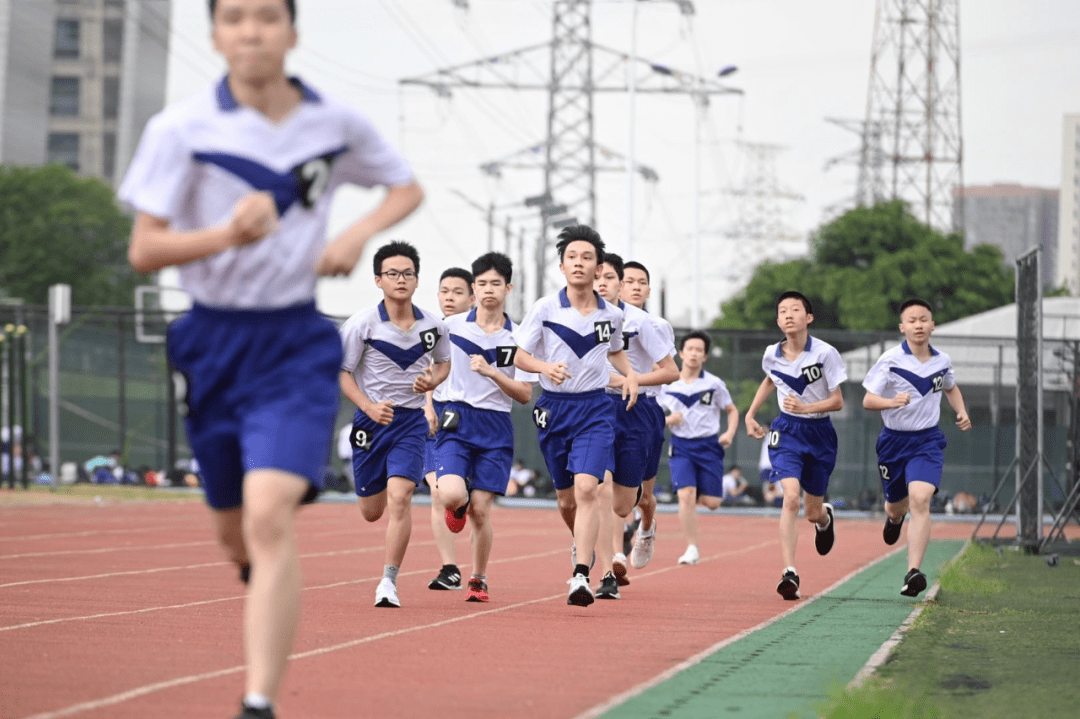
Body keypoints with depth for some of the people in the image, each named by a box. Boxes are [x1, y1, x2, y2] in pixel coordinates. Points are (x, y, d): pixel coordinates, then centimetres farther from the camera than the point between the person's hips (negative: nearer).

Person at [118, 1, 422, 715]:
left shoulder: (338, 126, -2)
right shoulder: (180, 129, -8)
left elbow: (408, 188, 15)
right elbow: (143, 250, -11)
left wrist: (359, 233, -5)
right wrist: (229, 234, -28)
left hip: (295, 343, -1)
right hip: (213, 341, 1)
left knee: (270, 516, -20)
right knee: (236, 530, 14)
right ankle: (268, 590, 51)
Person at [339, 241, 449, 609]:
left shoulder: (433, 326, -2)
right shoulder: (362, 324, -10)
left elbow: (443, 362, 17)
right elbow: (340, 371, -5)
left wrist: (433, 380, -7)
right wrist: (369, 406, -19)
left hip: (411, 422, 0)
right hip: (371, 420, 0)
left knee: (400, 497, -19)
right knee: (371, 511, 9)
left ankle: (389, 581, -11)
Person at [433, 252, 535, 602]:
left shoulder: (518, 338, 1)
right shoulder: (452, 326, 1)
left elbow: (525, 394, -2)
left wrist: (491, 372, -14)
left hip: (495, 428, 0)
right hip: (456, 419, 0)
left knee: (480, 509, -3)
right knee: (451, 495, -22)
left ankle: (478, 580, 17)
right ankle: (459, 503, 18)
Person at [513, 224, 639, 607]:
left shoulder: (611, 315, 2)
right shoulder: (545, 309, -5)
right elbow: (519, 355, -4)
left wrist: (629, 373, 3)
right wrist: (545, 366, -24)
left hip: (594, 408, -1)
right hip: (553, 407, 1)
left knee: (586, 489, -19)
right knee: (566, 498, 11)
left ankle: (581, 577, -24)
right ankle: (580, 540, 45)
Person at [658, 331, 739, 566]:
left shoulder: (714, 384, -1)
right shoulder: (668, 386, 1)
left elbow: (732, 410, 10)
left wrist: (729, 434, -8)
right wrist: (668, 420, -12)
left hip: (709, 447, 0)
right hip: (681, 447, 0)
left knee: (712, 502, -4)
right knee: (685, 495, -18)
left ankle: (698, 498, 34)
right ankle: (692, 549, -10)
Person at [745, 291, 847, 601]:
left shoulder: (826, 354, -15)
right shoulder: (771, 355, -4)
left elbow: (837, 401, -11)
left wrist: (805, 408, -26)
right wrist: (750, 415, 17)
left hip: (819, 433, 0)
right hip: (786, 431, 1)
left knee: (813, 513, 12)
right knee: (791, 497, -23)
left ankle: (825, 518, 53)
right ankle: (789, 573, -25)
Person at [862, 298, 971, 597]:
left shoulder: (942, 361, 2)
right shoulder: (890, 360, -10)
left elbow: (951, 388, 24)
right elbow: (868, 400, -12)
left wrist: (962, 412, 7)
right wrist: (892, 402, -32)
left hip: (928, 441, 0)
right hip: (894, 440, 0)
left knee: (920, 500, -21)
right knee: (896, 505, 16)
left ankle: (913, 573, -26)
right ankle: (894, 517, 58)